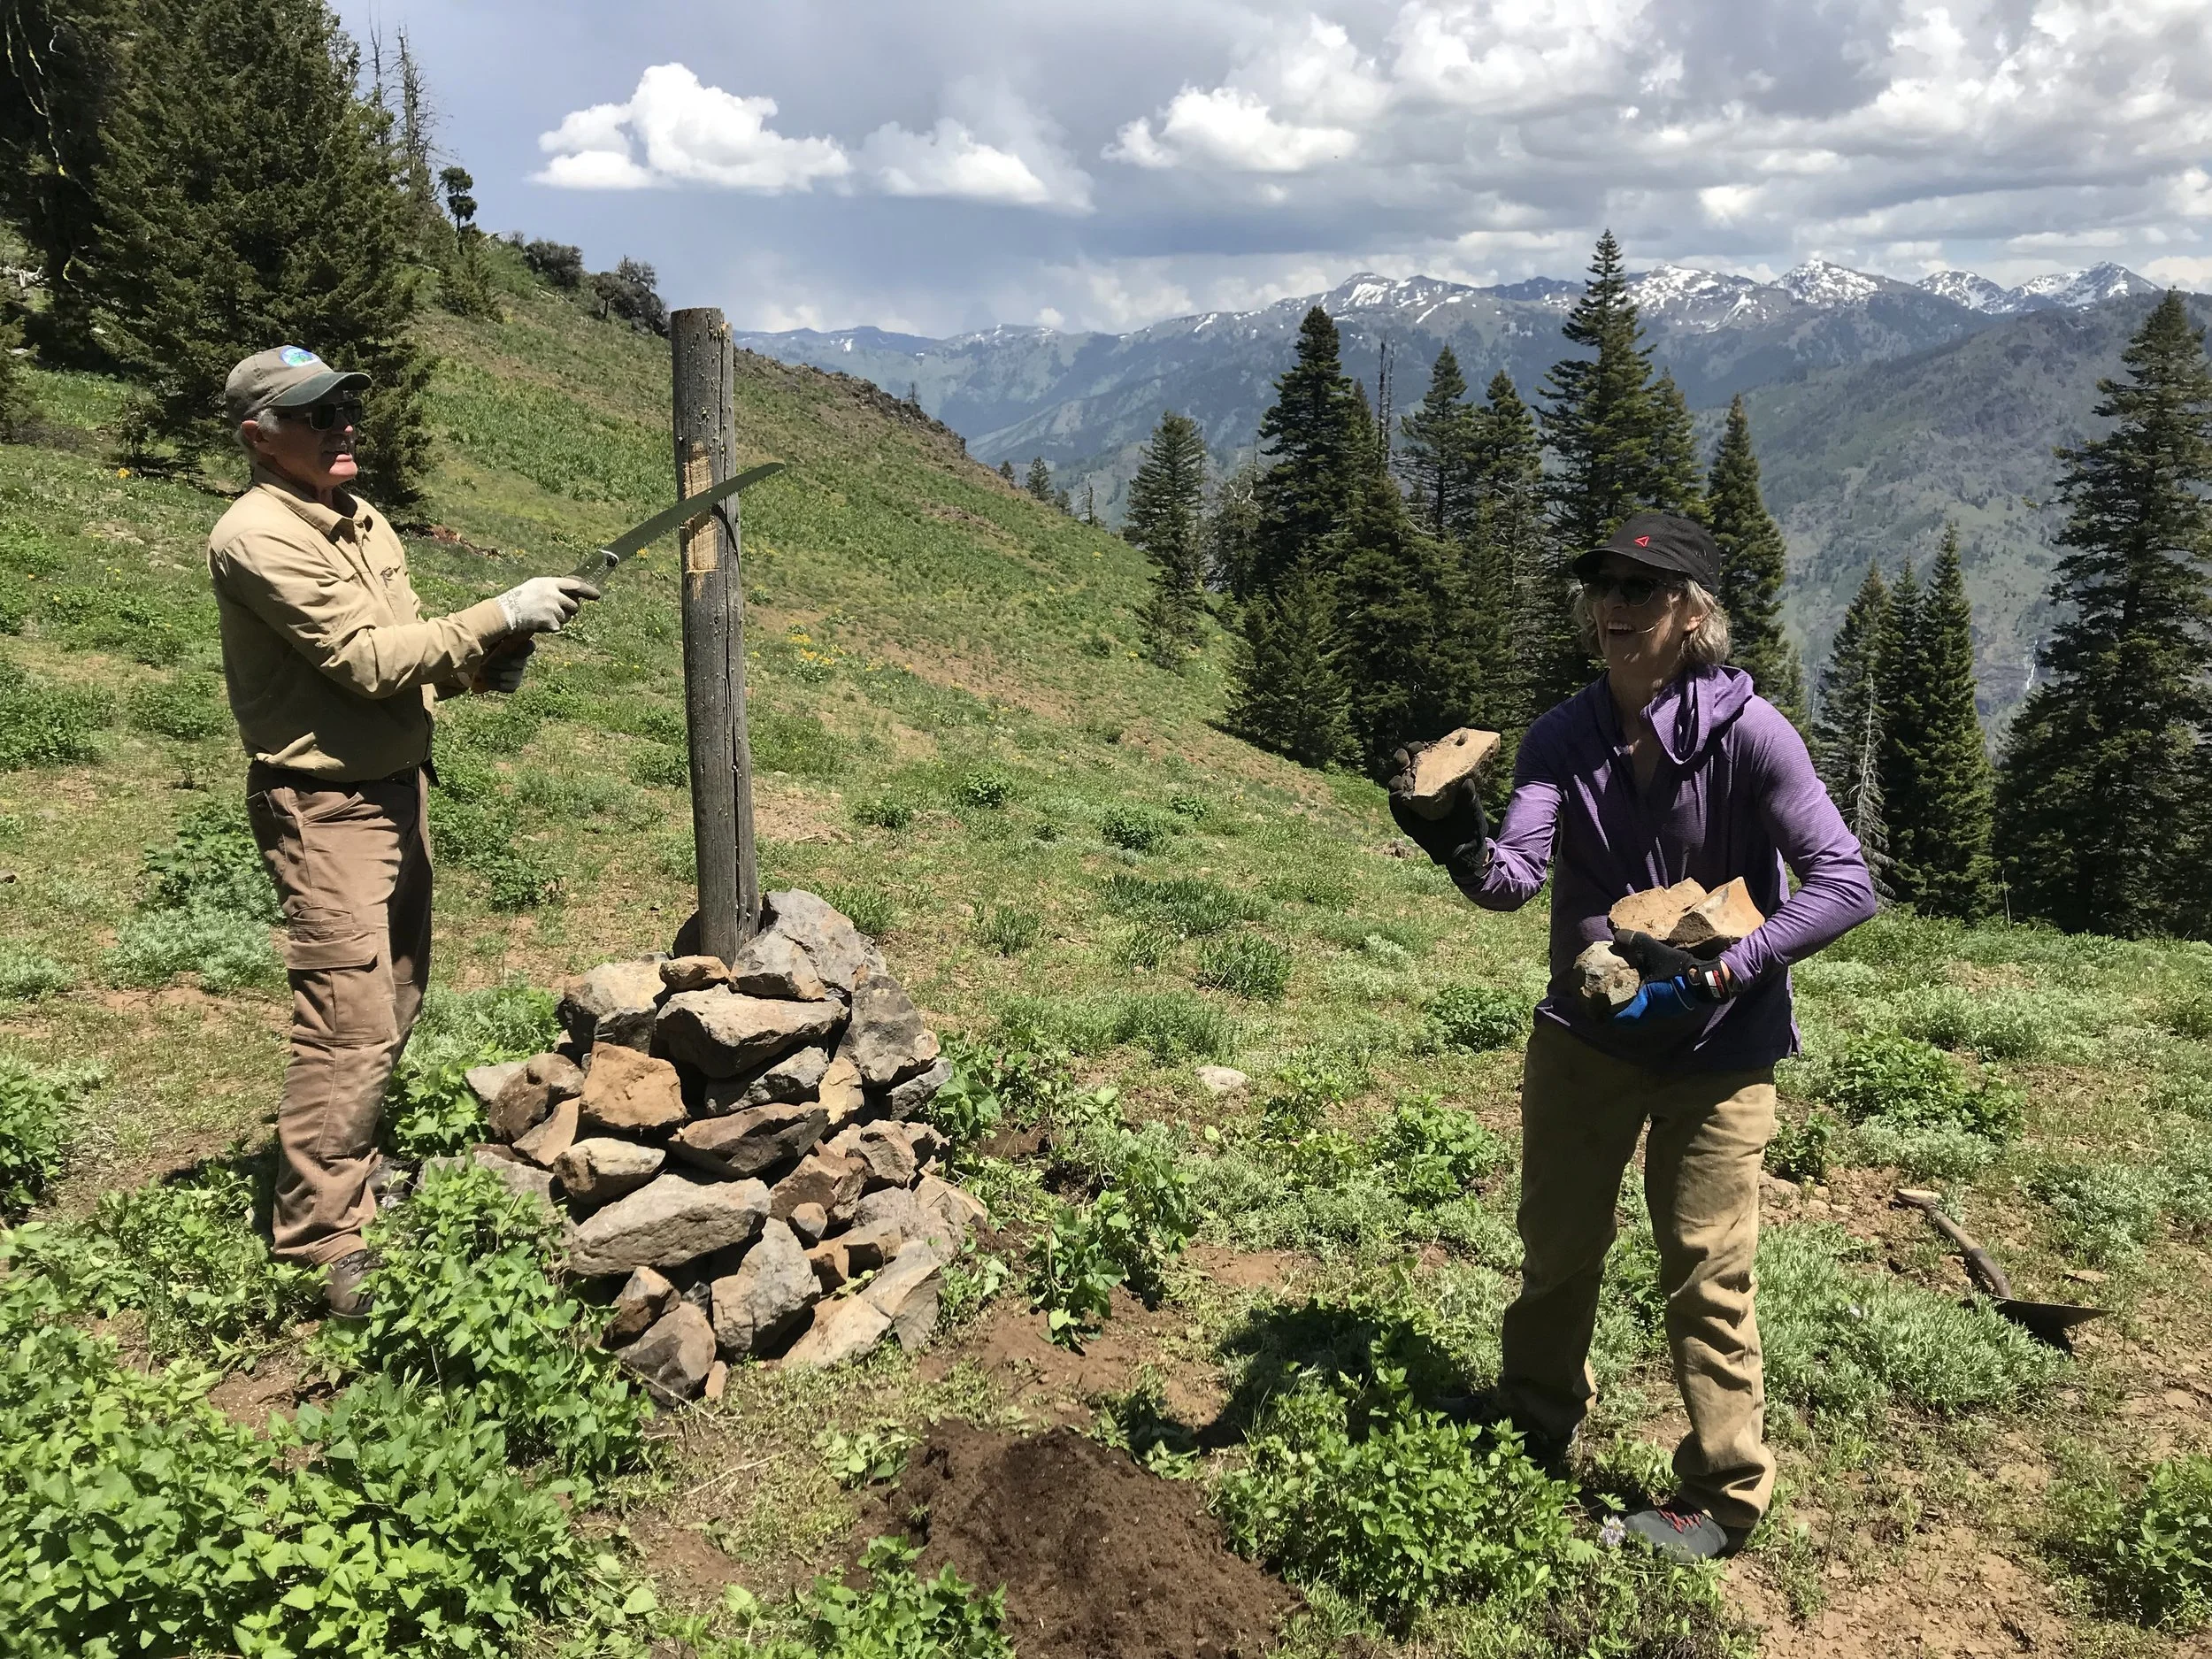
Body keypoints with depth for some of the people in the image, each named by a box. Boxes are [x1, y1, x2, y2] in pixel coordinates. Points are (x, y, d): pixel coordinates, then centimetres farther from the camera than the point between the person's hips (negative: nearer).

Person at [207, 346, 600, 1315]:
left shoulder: (361, 522, 11)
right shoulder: (258, 538, -17)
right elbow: (371, 661, -23)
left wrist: (483, 667, -5)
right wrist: (500, 615, -24)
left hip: (399, 788, 9)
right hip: (326, 809, -9)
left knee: (394, 1006, 18)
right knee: (350, 1026, -8)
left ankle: (358, 1181, 34)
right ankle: (323, 1248, 3)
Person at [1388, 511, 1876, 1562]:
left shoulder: (1746, 730, -18)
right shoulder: (1564, 738, -7)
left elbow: (1847, 884, -20)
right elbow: (1513, 879, -18)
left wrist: (1719, 970, -29)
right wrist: (1459, 846, -40)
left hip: (1716, 1050, -3)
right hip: (1584, 1033, 4)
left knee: (1705, 1279, 6)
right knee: (1556, 1251, 16)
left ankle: (1719, 1503, 25)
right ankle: (1536, 1443, 39)